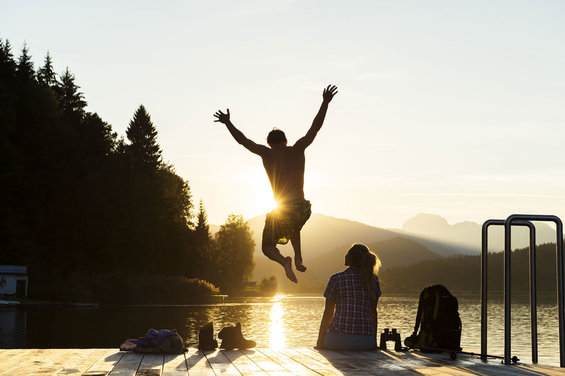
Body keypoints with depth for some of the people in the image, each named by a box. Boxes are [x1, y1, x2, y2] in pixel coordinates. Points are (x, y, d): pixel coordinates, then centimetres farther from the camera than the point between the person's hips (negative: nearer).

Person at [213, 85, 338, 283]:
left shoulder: (267, 154, -2)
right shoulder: (297, 150, 0)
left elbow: (243, 140, 8)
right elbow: (315, 128, 1)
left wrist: (228, 123, 21)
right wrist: (325, 103, 4)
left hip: (281, 210, -3)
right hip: (302, 208, 3)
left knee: (267, 246, 14)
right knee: (294, 227, 39)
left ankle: (284, 261, -19)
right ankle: (298, 259, 20)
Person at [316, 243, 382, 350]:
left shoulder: (336, 279, 0)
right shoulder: (373, 279, 8)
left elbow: (328, 313, 2)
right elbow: (373, 312, 10)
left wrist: (320, 342, 8)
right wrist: (374, 341, 17)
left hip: (339, 340, -3)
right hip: (366, 341, 3)